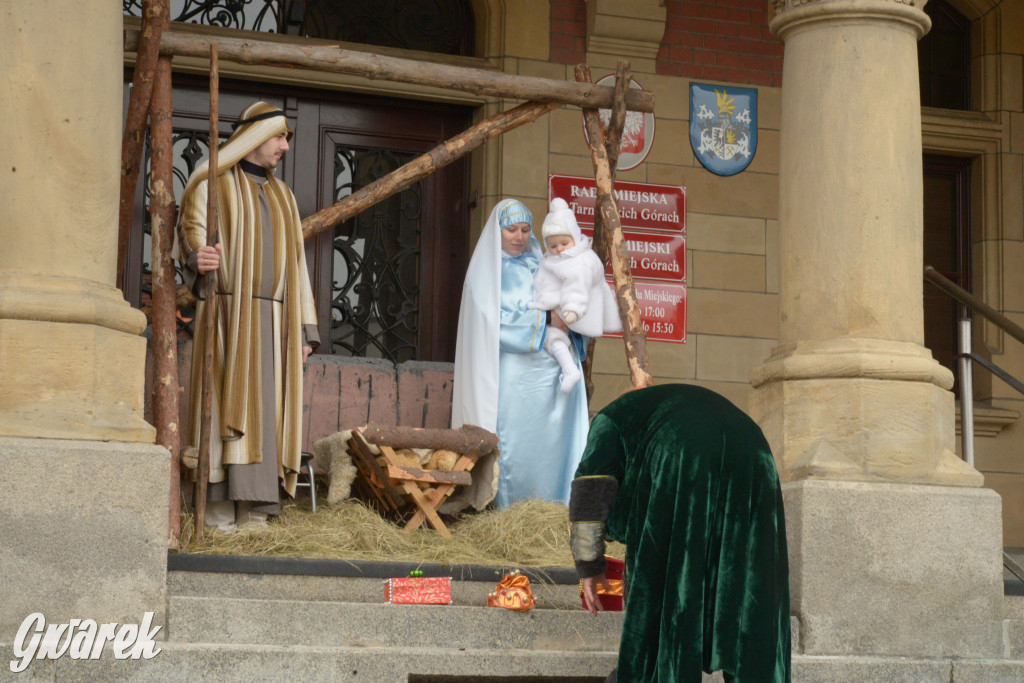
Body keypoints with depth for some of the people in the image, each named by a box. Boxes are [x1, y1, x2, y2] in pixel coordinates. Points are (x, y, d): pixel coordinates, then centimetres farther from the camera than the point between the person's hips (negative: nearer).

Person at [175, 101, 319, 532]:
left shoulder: (282, 196, 22)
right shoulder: (213, 184, 4)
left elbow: (295, 265, 19)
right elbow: (192, 231, -10)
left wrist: (303, 329, 11)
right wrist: (198, 257, -36)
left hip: (272, 319, 5)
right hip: (226, 313, -5)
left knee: (264, 411, -1)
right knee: (225, 405, -11)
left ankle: (254, 511, -2)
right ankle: (218, 511, -12)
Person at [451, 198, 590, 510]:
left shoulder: (538, 264, 19)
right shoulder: (484, 271, 4)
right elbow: (492, 321, -9)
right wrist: (545, 320, -14)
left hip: (548, 365, 5)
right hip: (510, 371, -5)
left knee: (551, 435, -3)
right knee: (512, 436, -11)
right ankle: (507, 505, -6)